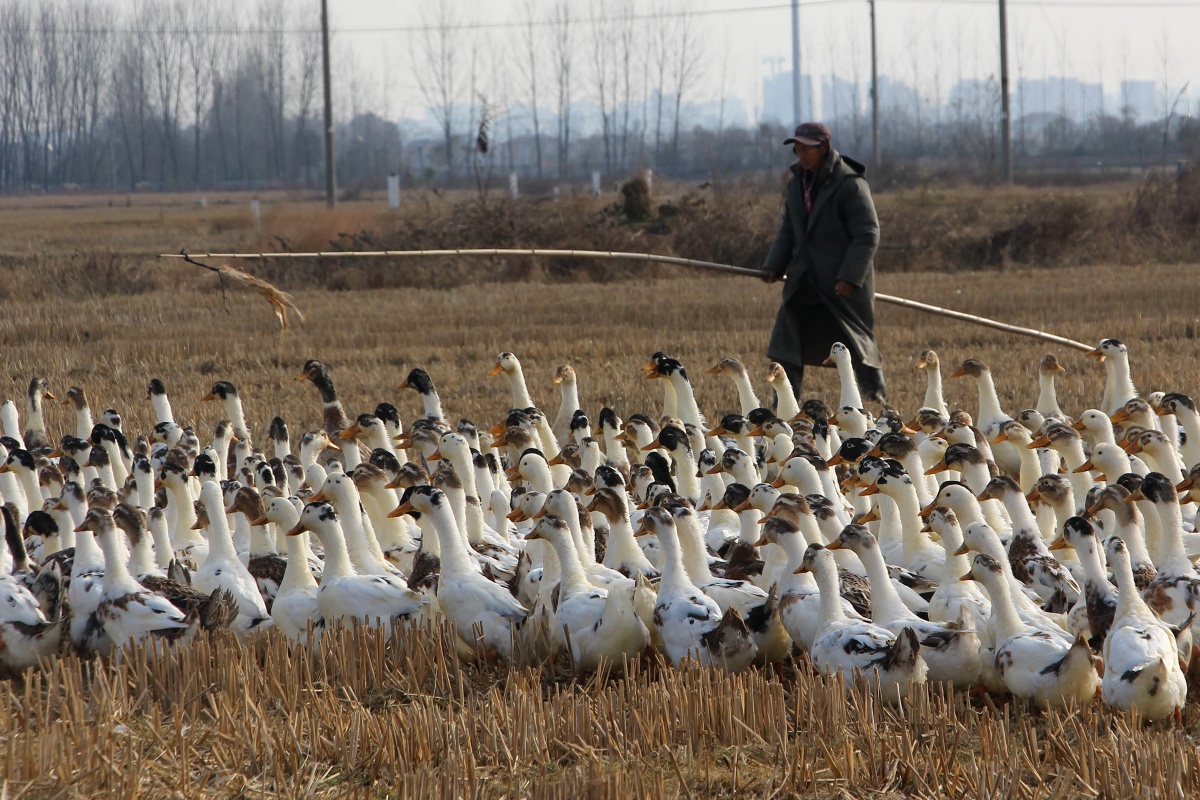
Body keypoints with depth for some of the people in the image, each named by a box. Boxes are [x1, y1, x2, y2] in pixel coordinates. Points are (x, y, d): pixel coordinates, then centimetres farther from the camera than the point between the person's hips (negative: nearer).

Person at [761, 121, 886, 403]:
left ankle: (877, 396, 13)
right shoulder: (797, 181, 9)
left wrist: (850, 277, -22)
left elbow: (867, 235, -16)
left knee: (857, 342, 0)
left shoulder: (849, 184, -14)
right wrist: (774, 266, 5)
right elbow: (789, 230, 18)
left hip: (844, 285, -7)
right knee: (787, 342, 1)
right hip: (805, 282, 7)